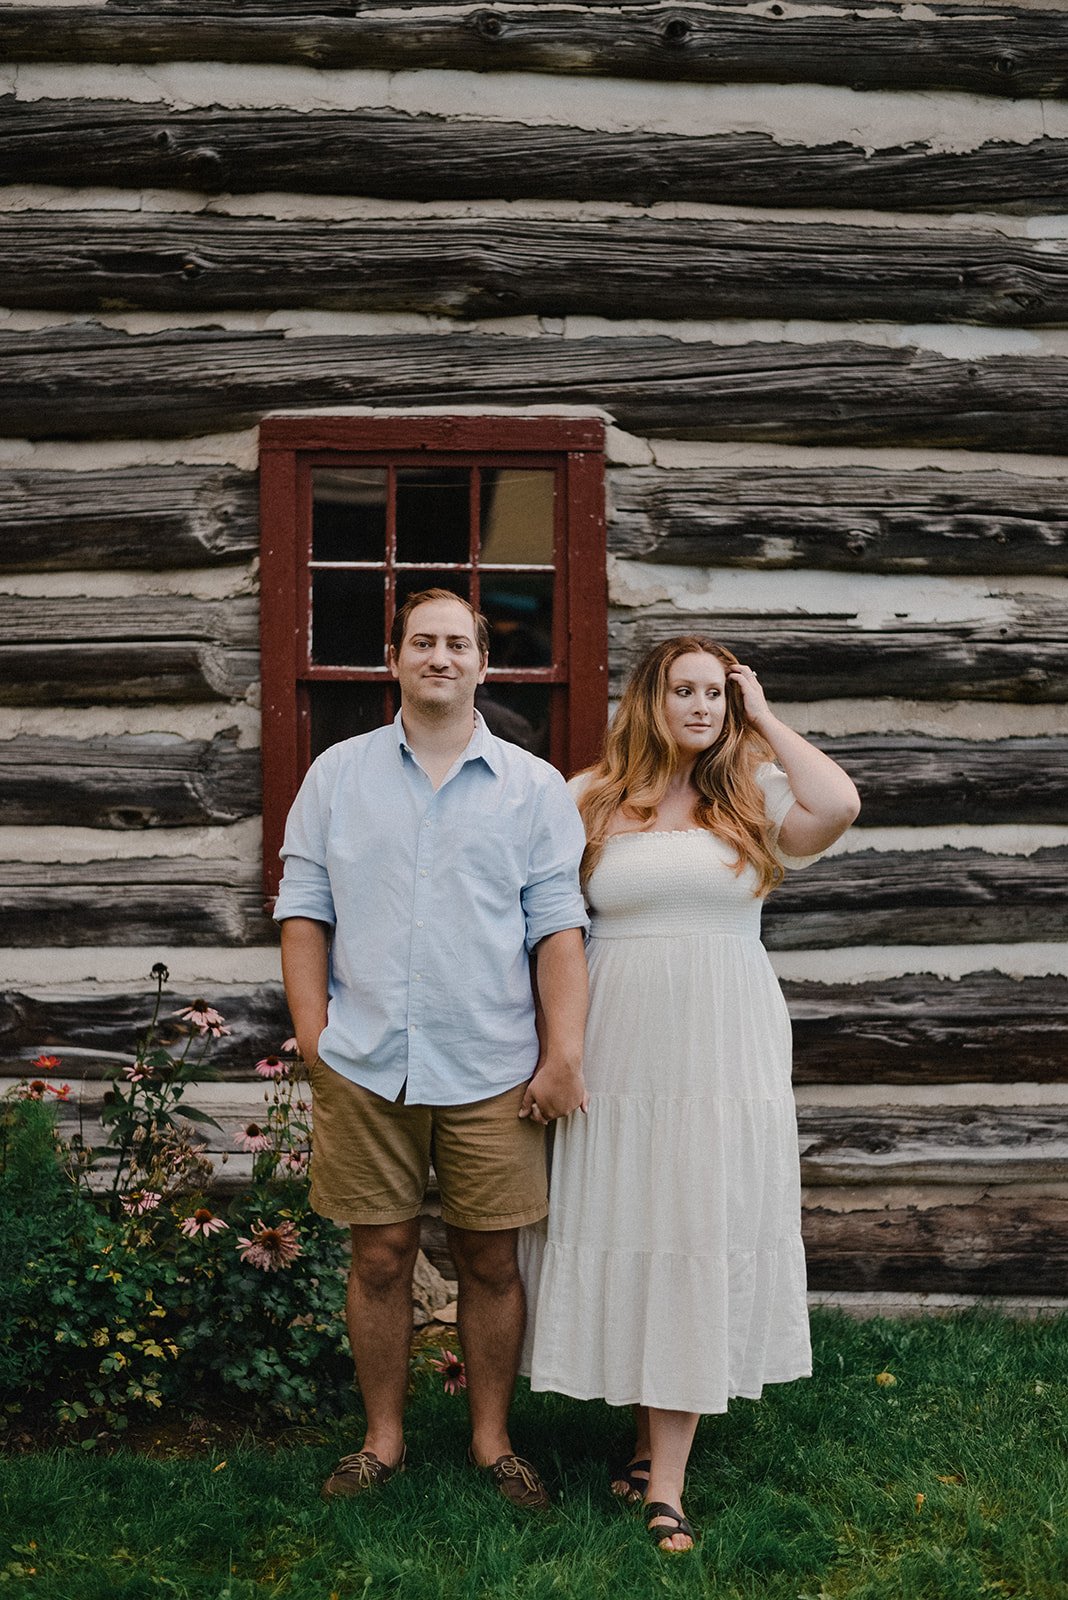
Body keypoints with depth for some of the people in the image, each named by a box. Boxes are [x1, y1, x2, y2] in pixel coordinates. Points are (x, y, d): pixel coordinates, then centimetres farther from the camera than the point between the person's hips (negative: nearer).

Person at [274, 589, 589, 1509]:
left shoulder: (534, 787, 5)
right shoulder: (338, 774, 8)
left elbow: (558, 926, 0)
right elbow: (305, 908, 8)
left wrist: (564, 1054, -8)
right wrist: (313, 1030, -2)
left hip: (492, 1071, 0)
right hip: (364, 1066, 1)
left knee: (492, 1261, 6)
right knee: (381, 1257, 7)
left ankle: (493, 1440, 22)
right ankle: (383, 1439, 23)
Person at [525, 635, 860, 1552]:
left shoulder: (754, 794, 3)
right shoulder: (593, 800, 6)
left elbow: (838, 805, -18)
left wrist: (765, 721, -4)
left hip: (725, 1055, -1)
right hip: (619, 1053, 1)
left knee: (700, 1243, 0)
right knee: (628, 1239, 6)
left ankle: (666, 1482, 5)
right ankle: (651, 1435, 25)